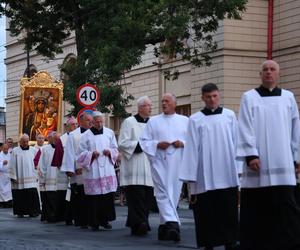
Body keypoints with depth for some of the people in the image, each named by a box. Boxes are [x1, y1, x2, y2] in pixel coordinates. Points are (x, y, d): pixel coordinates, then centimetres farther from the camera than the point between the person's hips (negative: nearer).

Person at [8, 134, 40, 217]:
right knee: (20, 196, 1)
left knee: (32, 195, -10)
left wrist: (36, 176, 5)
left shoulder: (33, 150, 8)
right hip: (19, 179, -1)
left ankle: (33, 211, -4)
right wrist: (13, 177, -5)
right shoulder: (15, 151, 2)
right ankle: (20, 212, 10)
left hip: (30, 178, 1)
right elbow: (12, 165, 1)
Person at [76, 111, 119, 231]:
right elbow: (80, 154, 2)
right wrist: (91, 154, -15)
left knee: (108, 195, -3)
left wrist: (110, 152, -6)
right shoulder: (86, 136, 2)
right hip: (92, 171, -2)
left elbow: (115, 150, 16)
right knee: (94, 197, -4)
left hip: (107, 170, 2)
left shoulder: (109, 133, 10)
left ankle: (105, 219, 9)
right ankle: (94, 223, 3)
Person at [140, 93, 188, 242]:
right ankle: (172, 223, -24)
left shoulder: (185, 121, 12)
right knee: (163, 192, -15)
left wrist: (183, 143, -10)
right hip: (159, 161, -1)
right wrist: (157, 144, -11)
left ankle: (165, 225, 11)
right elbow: (144, 141, 7)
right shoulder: (153, 121, 11)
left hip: (177, 162, 1)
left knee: (174, 192, 1)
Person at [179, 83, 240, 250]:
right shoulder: (195, 120, 4)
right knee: (207, 215, 3)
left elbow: (236, 143, 4)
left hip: (227, 176, 0)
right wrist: (190, 179, -4)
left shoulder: (230, 116, 7)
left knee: (228, 213, 2)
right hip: (204, 177, 0)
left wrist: (240, 171, -1)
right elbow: (191, 149, 0)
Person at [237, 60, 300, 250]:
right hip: (259, 163, -1)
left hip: (282, 164, 1)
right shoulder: (249, 98, 6)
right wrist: (251, 155, -12)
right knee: (256, 207, 2)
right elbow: (245, 129, -2)